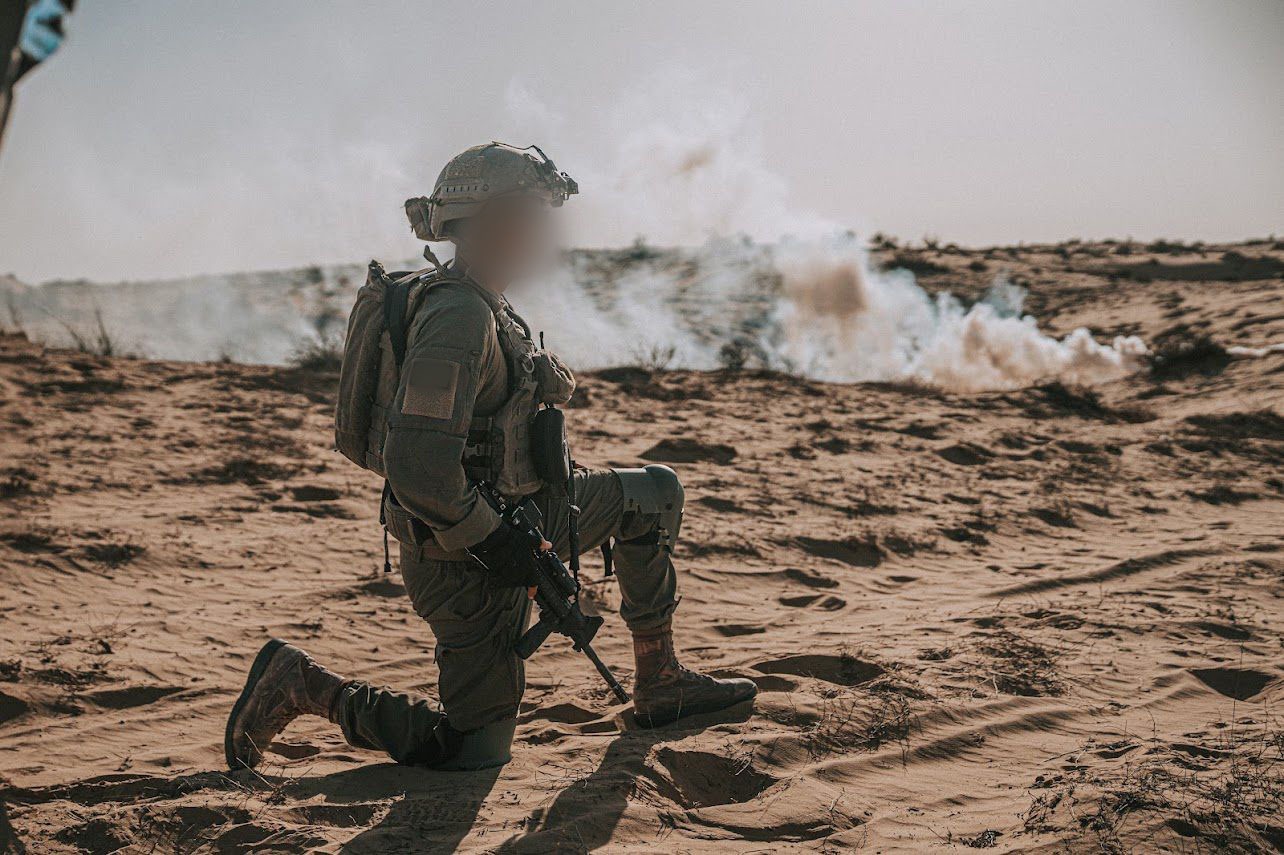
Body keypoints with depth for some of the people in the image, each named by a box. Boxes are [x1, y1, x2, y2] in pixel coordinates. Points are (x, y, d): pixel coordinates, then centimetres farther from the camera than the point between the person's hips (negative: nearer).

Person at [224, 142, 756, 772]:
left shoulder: (486, 307, 7)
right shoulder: (457, 318, -26)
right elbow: (416, 469, -34)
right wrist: (493, 542, -23)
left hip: (503, 519, 10)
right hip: (465, 557, -10)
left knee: (654, 494, 17)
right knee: (474, 751, 2)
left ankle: (659, 687, 21)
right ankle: (300, 685, 9)